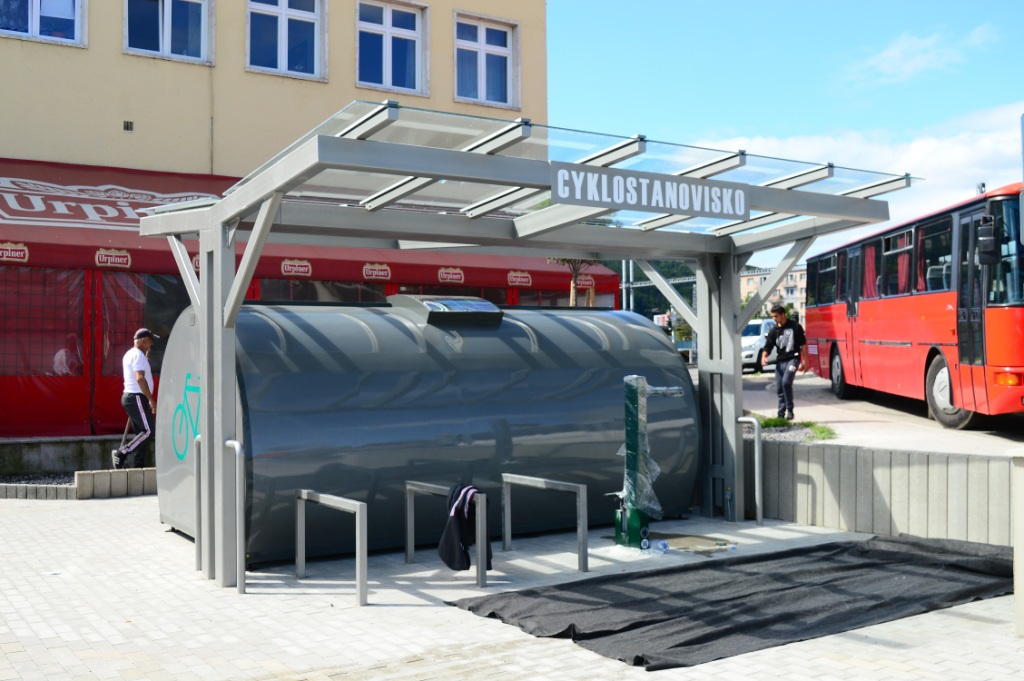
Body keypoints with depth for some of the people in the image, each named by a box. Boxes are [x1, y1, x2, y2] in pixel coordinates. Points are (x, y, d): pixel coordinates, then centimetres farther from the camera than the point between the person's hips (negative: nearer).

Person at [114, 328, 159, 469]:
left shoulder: (130, 354, 19)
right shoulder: (138, 355, -12)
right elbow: (140, 378, -23)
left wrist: (146, 357, 24)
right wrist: (151, 400, -24)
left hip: (130, 396, 11)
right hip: (137, 398, -10)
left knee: (141, 433, 10)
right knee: (148, 431, -12)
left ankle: (136, 466, 8)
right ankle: (121, 453, -13)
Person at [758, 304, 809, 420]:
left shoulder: (795, 327, -1)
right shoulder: (773, 330, 8)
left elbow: (803, 344, 3)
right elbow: (768, 345, 6)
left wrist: (804, 360, 1)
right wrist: (763, 356, -14)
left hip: (792, 359, -5)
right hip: (780, 361, 5)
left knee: (786, 382, -24)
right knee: (779, 388, 6)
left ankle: (790, 410, -11)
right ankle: (781, 415, 15)